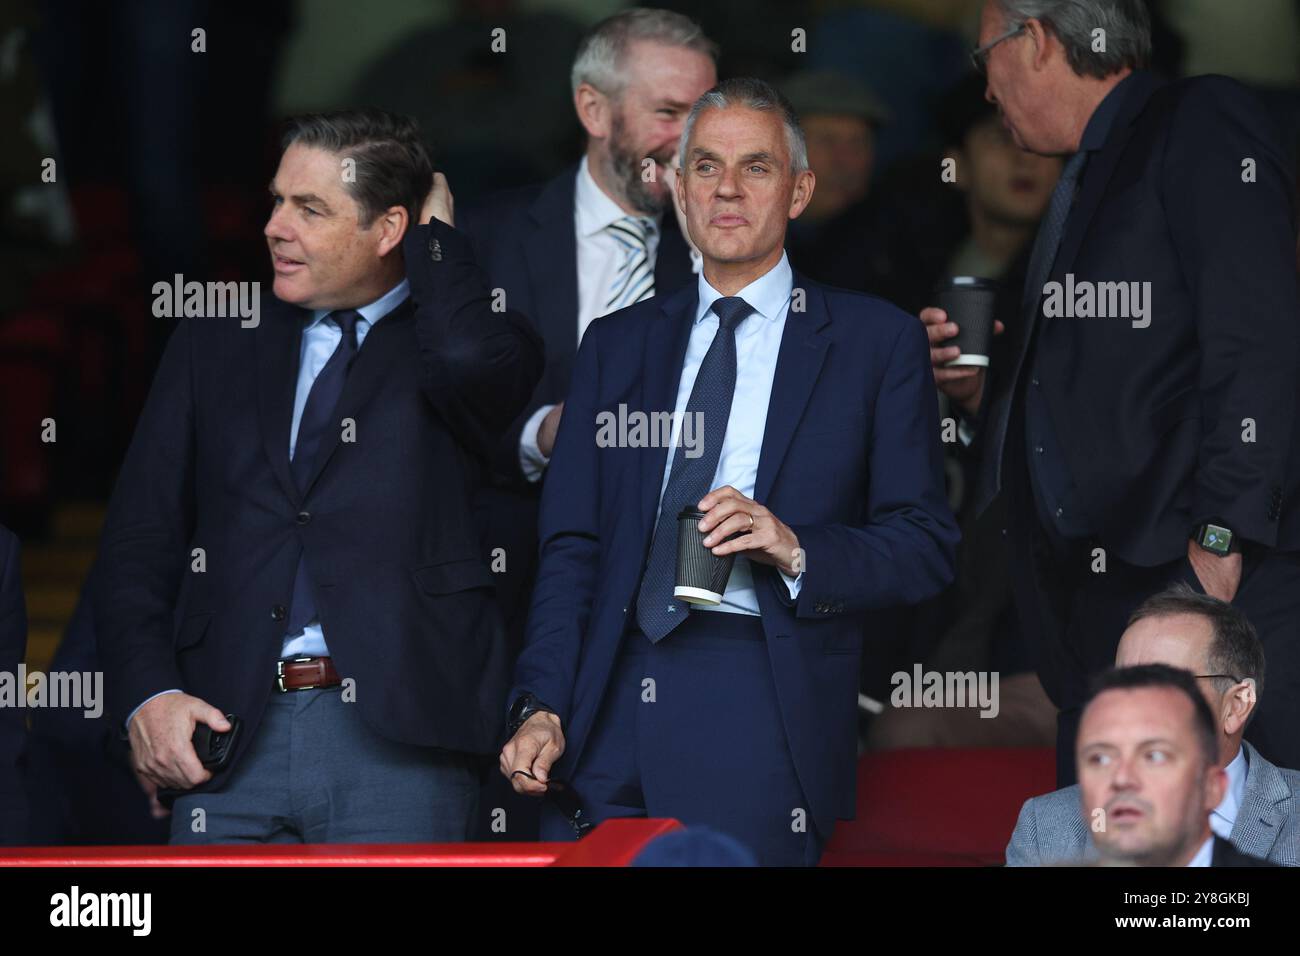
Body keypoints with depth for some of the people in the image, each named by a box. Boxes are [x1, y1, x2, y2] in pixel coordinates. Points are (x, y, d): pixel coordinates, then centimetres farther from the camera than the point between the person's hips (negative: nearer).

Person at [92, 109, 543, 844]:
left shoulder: (434, 338, 7)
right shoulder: (213, 347, 17)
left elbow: (470, 357, -20)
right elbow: (139, 540, 13)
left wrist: (434, 232, 0)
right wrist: (148, 694, -3)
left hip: (398, 736, -3)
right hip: (229, 735, 3)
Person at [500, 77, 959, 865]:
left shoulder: (877, 342, 8)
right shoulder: (616, 346, 18)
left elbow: (927, 545, 3)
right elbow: (571, 547, 13)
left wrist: (796, 549, -15)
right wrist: (542, 706, 0)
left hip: (764, 709, -3)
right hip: (610, 705, 3)